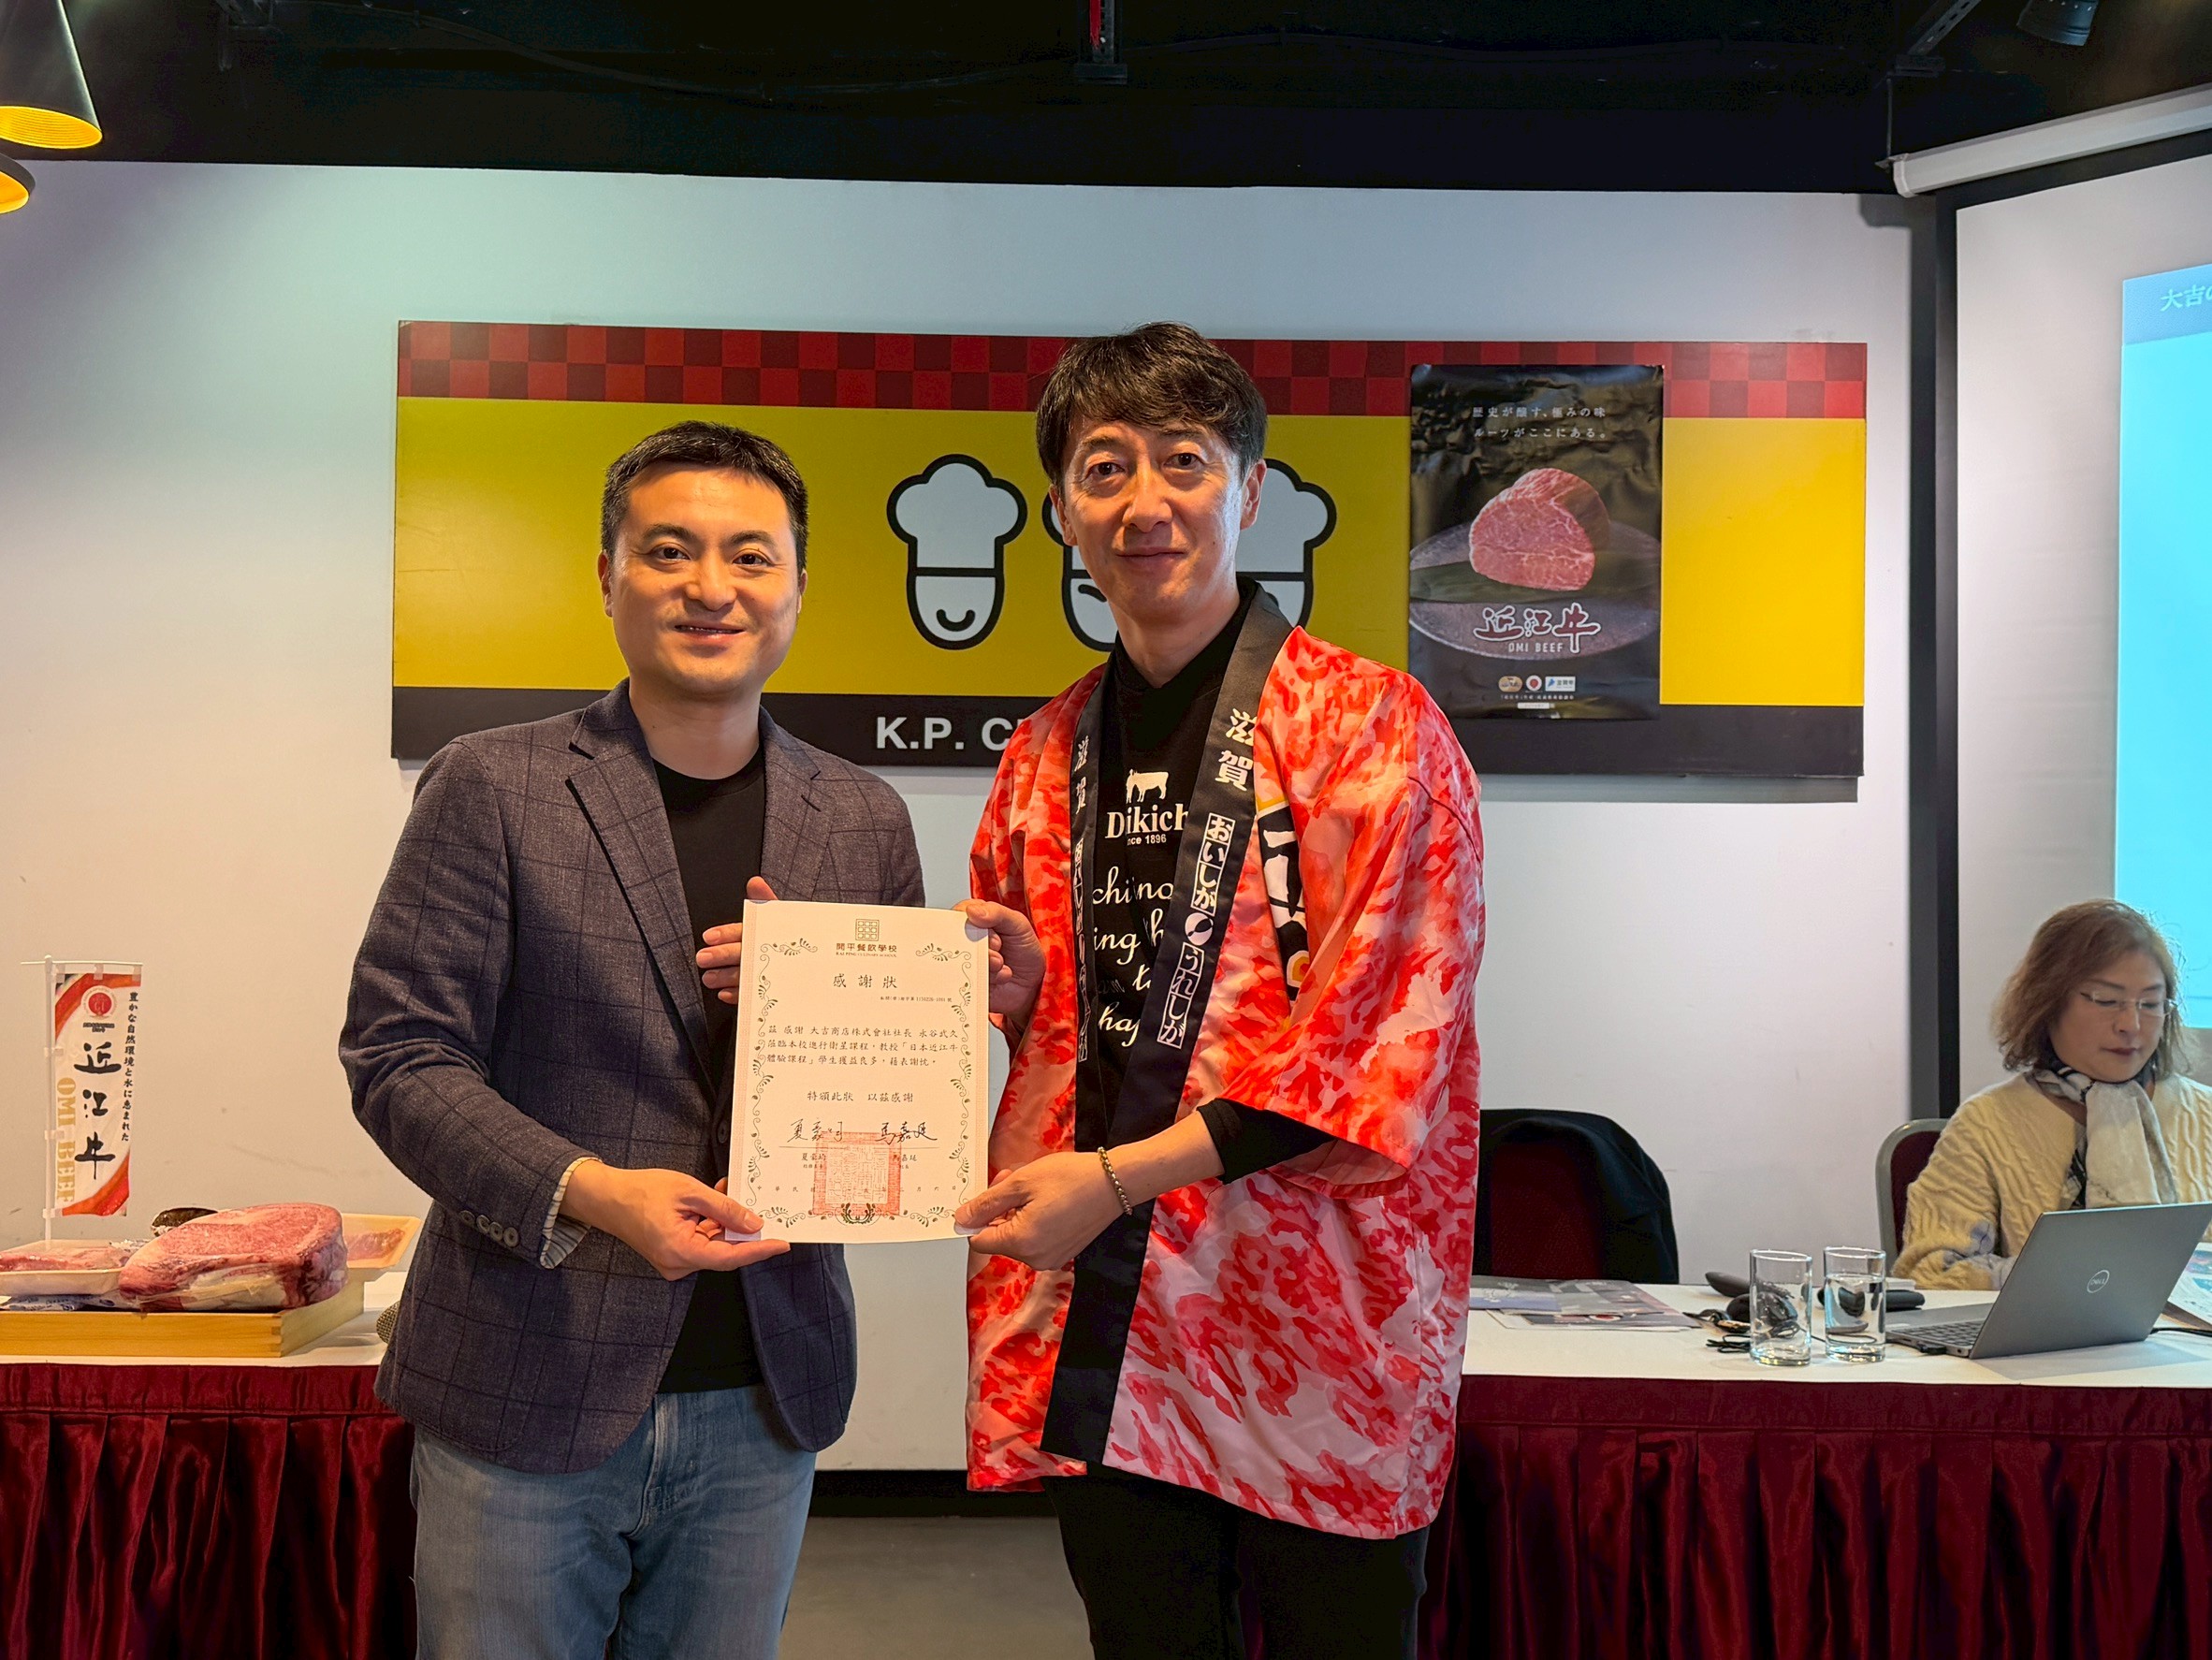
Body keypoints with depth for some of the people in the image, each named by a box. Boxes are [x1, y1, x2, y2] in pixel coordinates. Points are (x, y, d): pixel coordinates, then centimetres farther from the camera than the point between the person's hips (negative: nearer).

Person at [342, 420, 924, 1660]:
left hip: (763, 1402, 3)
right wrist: (591, 1192, -21)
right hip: (527, 1392, -3)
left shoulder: (866, 822, 6)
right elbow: (397, 1056, -6)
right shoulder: (491, 788, -3)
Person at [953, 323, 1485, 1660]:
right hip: (1099, 1318, 5)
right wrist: (1020, 981, -3)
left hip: (1312, 1322, -4)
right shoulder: (1049, 755, 11)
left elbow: (1386, 1034, -13)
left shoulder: (1373, 724, -7)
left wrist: (1120, 1171, -18)